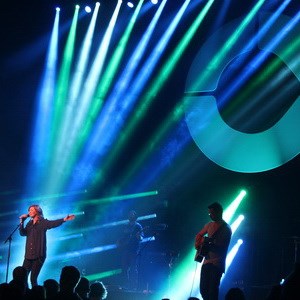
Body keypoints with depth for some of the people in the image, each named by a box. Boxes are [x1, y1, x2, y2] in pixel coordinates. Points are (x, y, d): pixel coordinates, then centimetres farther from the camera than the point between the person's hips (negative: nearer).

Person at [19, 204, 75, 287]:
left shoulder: (43, 222, -2)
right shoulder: (29, 223, 14)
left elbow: (54, 223, -19)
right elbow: (22, 233, 4)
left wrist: (64, 219, -37)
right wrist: (22, 222, -4)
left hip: (38, 255, -5)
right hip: (29, 255, 5)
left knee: (33, 278, -7)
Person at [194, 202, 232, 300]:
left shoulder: (226, 229, -7)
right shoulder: (209, 225, 13)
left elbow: (223, 248, -12)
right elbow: (199, 235, 27)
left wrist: (210, 244, -24)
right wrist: (198, 245, 8)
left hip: (217, 264, -7)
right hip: (206, 261, 7)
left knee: (212, 290, -10)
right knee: (203, 289, 6)